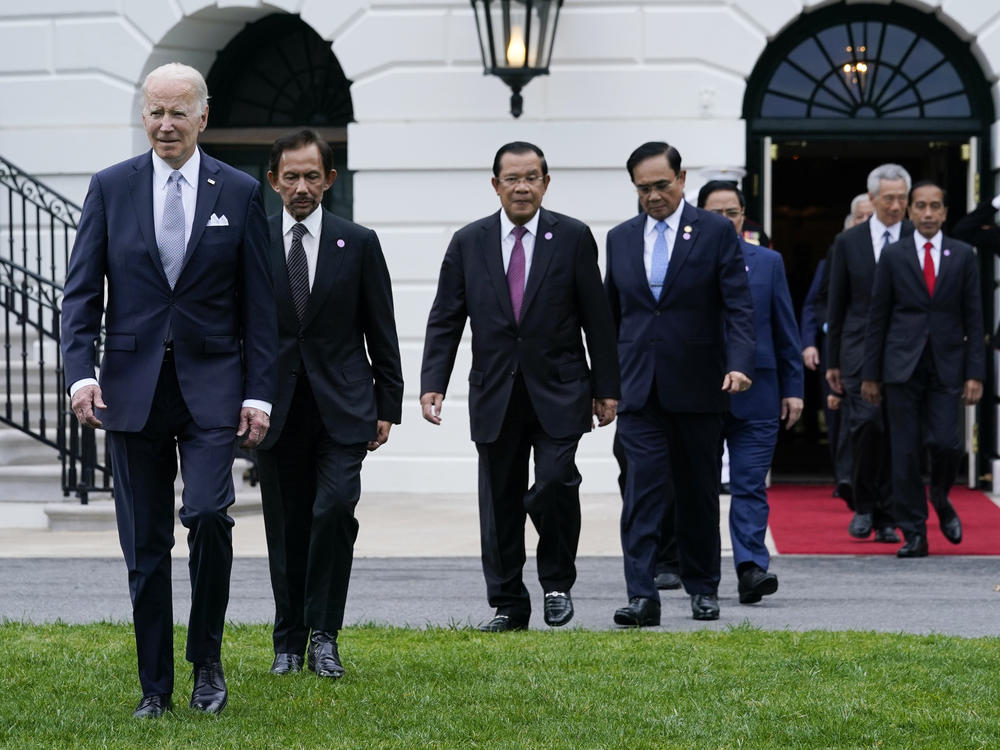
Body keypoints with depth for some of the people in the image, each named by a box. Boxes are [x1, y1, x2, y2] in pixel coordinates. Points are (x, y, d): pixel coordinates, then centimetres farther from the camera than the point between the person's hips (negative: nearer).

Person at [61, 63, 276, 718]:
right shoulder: (111, 188, 5)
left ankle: (207, 660, 3)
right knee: (145, 545, 5)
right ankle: (155, 686, 14)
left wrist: (259, 393, -3)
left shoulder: (240, 193, 3)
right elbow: (82, 291, 3)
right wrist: (81, 373, -10)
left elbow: (258, 304, 3)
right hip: (133, 387, 1)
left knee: (208, 514, -18)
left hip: (211, 385, -1)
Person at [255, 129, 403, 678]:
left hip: (342, 407, -1)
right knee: (286, 529, 6)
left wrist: (387, 406, 3)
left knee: (335, 506, -18)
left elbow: (381, 332, 6)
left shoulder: (358, 243, 4)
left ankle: (324, 635, -7)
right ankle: (289, 643, 17)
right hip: (277, 408, 1)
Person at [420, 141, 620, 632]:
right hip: (495, 395, 2)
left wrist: (607, 388, 1)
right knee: (500, 502, 5)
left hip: (558, 392, -2)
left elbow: (596, 318, 2)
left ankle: (557, 582, 5)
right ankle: (507, 606, 16)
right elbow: (445, 320, 5)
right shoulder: (468, 243, 5)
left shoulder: (573, 238, 1)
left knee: (554, 482, -17)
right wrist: (432, 384, -6)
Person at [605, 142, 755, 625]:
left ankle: (702, 589, 23)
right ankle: (642, 596, -13)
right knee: (643, 489, -8)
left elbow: (738, 306, -7)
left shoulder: (716, 232, -1)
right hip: (639, 387, 2)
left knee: (699, 492, 9)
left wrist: (739, 363, -21)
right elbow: (610, 313, 15)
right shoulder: (621, 239, 9)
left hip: (697, 386, -1)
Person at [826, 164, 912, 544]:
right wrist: (832, 360, 8)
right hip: (861, 349, 0)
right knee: (866, 422, -15)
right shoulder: (848, 242, 7)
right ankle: (864, 506, 2)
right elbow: (836, 305, 10)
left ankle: (886, 519, 10)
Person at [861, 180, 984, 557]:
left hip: (946, 368, 0)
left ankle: (940, 499, 21)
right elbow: (878, 317, 6)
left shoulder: (963, 255, 6)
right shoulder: (893, 255, 5)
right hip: (903, 366, 0)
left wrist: (975, 373, -2)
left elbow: (974, 317, 5)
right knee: (905, 452, -1)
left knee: (945, 443, -10)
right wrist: (870, 374, 3)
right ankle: (914, 534, 6)